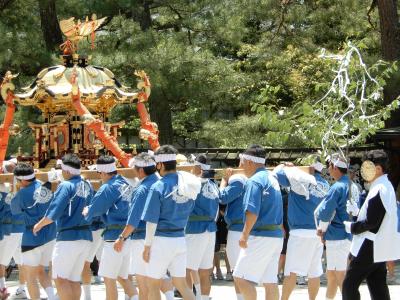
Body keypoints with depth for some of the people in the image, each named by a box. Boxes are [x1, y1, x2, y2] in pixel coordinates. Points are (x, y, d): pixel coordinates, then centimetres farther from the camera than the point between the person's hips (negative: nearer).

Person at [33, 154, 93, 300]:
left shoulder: (66, 186, -11)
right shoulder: (87, 186, 9)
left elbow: (53, 213, -14)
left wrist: (39, 225, -2)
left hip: (68, 237, -7)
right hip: (86, 237, 7)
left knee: (60, 278, -5)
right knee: (74, 279, 12)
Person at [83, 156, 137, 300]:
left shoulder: (108, 188, -14)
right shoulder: (126, 184, 11)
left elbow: (95, 209, -9)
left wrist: (87, 212, 14)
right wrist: (91, 210, 18)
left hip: (115, 238, -8)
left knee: (109, 279, 2)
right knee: (123, 277, 17)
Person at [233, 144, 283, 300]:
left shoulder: (255, 181, -12)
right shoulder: (272, 178, 16)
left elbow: (252, 212, -21)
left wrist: (245, 234, -18)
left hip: (260, 235, -9)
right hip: (276, 235, 9)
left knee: (241, 277, -6)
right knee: (270, 281, 7)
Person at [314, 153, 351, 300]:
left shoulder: (337, 187, -17)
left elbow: (325, 212, -20)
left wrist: (322, 229, -1)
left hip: (337, 237, -9)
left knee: (341, 277, -7)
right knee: (331, 275, 19)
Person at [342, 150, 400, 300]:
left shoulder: (378, 190, -20)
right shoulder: (386, 186, 12)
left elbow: (370, 223, -22)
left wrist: (349, 227, -10)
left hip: (370, 248, -10)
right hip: (380, 248, 10)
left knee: (349, 285, -4)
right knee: (378, 287, 11)